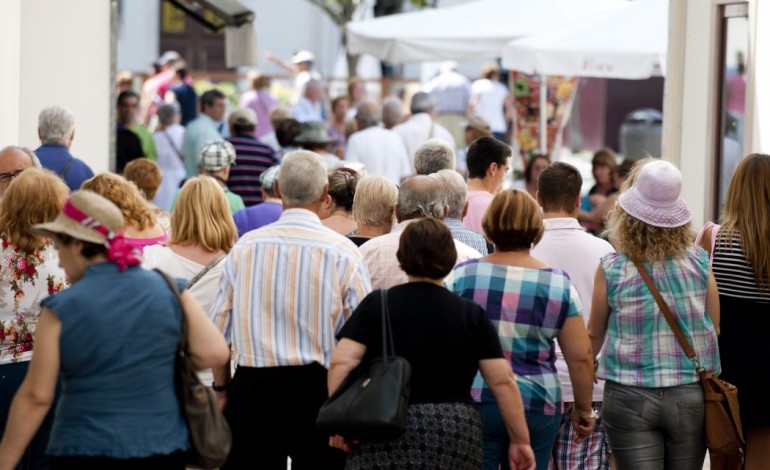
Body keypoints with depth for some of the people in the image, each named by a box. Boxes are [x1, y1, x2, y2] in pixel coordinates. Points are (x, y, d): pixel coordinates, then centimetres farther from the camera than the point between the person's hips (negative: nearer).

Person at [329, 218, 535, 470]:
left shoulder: (376, 304, 3)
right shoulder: (472, 315, 5)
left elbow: (341, 364, -6)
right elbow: (503, 382, 2)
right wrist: (521, 439, 8)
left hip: (383, 435, -1)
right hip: (454, 437, 1)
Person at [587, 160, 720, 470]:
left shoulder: (612, 270, -6)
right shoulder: (699, 262, -3)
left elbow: (594, 335, 8)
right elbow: (716, 328, 8)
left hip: (629, 397, -2)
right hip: (690, 397, 2)